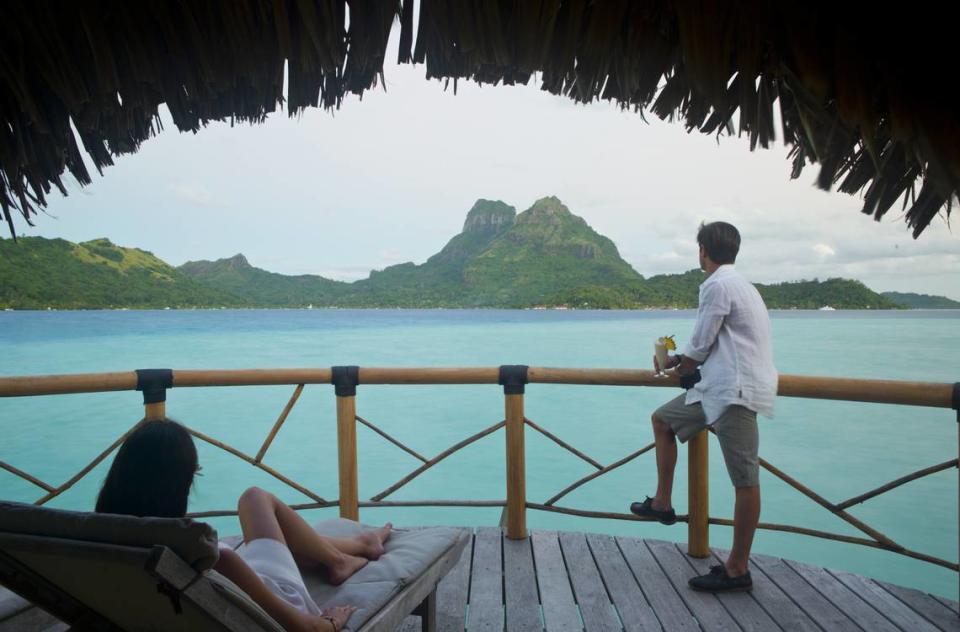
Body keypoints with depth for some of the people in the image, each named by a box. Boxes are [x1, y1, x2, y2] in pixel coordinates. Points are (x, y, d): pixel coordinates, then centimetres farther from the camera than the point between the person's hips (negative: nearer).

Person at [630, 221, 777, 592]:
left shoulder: (718, 285, -13)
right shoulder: (739, 284, 18)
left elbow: (700, 345, -11)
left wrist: (675, 362, 8)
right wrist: (684, 360, 20)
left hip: (734, 391, -11)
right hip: (718, 388, 11)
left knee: (745, 480, -3)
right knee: (662, 419, 18)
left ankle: (737, 570, 3)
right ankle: (662, 503, 25)